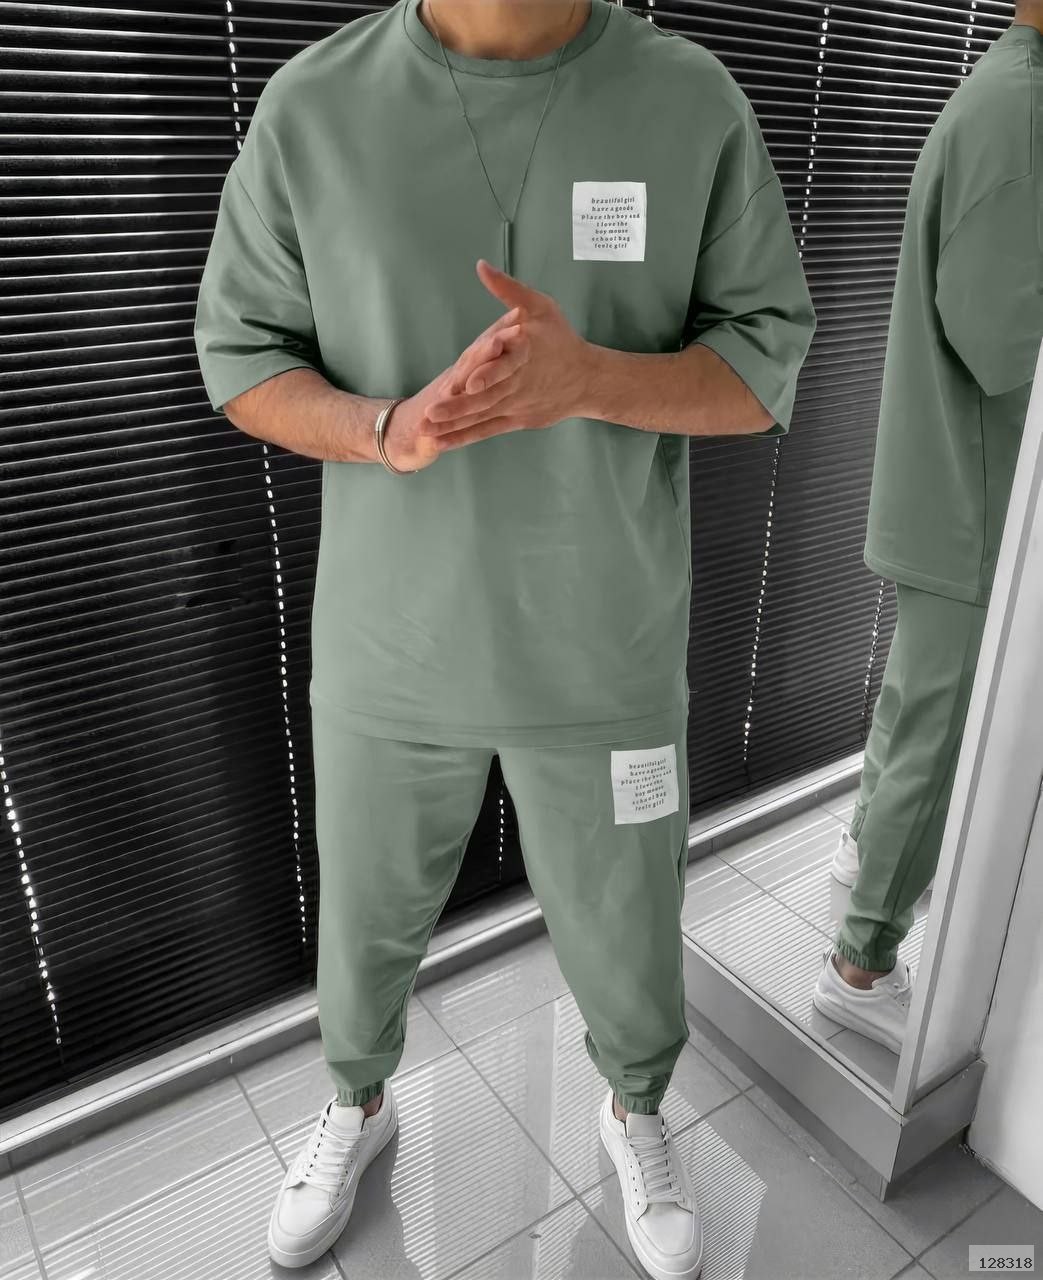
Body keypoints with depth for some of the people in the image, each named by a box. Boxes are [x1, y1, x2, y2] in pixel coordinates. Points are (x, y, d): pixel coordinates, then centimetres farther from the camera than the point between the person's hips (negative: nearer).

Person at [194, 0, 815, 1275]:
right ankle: (358, 1103, 55)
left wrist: (584, 378, -27)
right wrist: (391, 434, -25)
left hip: (605, 645, 0)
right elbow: (245, 361, -2)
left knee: (624, 928, 17)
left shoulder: (696, 103, -7)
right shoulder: (311, 107, -8)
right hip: (390, 638, 1)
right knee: (371, 906, 21)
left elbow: (761, 372, -5)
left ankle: (635, 1113, 53)